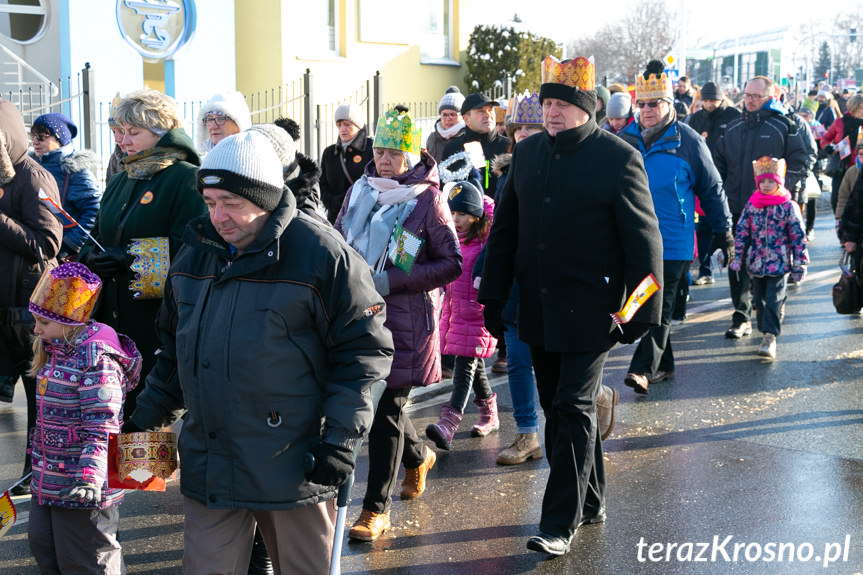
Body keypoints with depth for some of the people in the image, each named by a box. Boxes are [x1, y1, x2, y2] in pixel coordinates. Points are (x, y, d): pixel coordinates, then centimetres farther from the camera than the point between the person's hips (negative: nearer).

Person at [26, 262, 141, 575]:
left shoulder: (97, 361, -22)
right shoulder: (54, 352, 8)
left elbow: (101, 428, -26)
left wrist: (90, 478, -35)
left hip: (82, 490, -10)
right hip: (47, 483, 10)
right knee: (42, 544, 20)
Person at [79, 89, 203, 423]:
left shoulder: (186, 179, -8)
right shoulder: (121, 181, 18)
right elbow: (98, 238, 23)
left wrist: (130, 260, -18)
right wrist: (91, 257, 0)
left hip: (159, 318, -7)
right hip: (114, 320, 7)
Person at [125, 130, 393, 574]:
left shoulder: (323, 255, -11)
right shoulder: (195, 253, 8)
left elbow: (365, 350, -9)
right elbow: (174, 348, 20)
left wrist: (341, 438, -14)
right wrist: (147, 418, 16)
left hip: (294, 467, -5)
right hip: (208, 467, 5)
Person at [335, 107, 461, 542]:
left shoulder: (428, 199, -8)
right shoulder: (361, 190, 8)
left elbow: (452, 263, -9)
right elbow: (338, 241, 20)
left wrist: (392, 281, -17)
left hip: (406, 318, -5)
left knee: (387, 408, -5)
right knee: (375, 395, 15)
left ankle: (376, 507, 6)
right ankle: (417, 456, 45)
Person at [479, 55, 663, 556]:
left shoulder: (619, 158, -9)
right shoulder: (527, 153, 8)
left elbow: (643, 239, -8)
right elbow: (505, 229, 14)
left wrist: (643, 310, -11)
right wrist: (493, 298, 11)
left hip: (590, 310, -6)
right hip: (538, 308, 6)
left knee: (574, 408, -5)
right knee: (558, 407, 13)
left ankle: (562, 521, 3)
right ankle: (591, 501, 29)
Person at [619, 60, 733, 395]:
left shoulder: (687, 140, -4)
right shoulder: (625, 140, 6)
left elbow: (711, 188, 3)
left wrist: (723, 232, 4)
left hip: (673, 243, -4)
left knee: (661, 307, -6)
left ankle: (644, 368, -9)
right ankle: (664, 364, 25)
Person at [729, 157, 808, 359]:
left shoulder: (788, 206, -4)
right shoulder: (751, 205, 4)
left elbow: (798, 237, -2)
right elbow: (742, 232, 7)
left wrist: (799, 265, -2)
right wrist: (737, 258, 3)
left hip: (779, 264, -4)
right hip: (756, 263, 4)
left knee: (774, 300, -8)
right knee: (759, 299, 11)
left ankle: (770, 337, -9)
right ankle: (766, 331, 26)